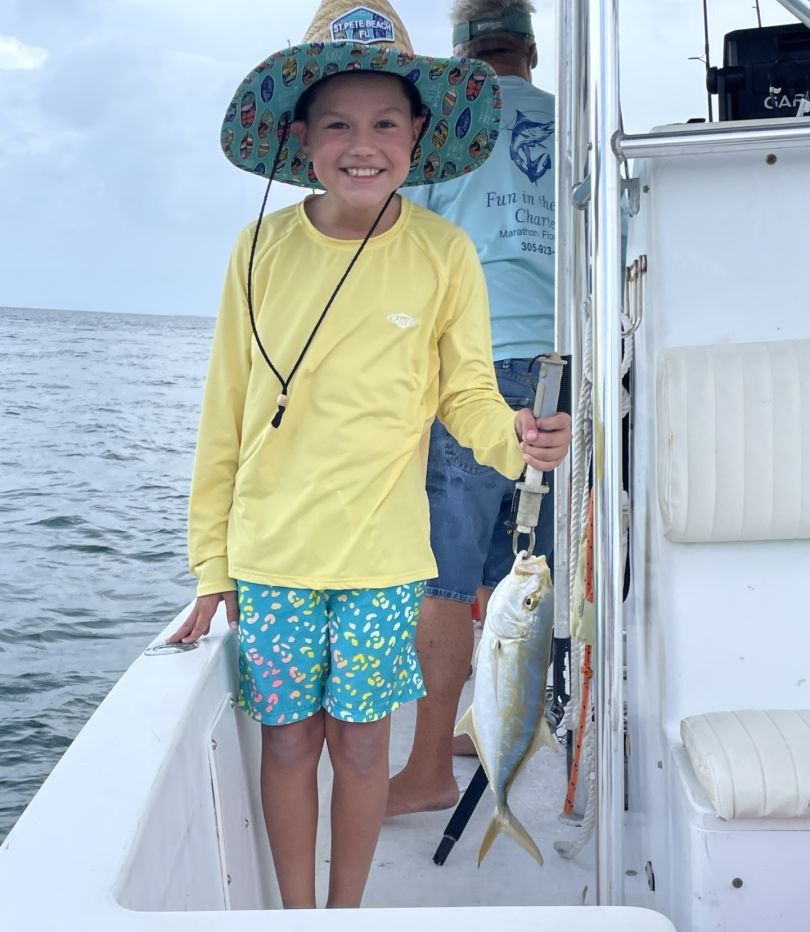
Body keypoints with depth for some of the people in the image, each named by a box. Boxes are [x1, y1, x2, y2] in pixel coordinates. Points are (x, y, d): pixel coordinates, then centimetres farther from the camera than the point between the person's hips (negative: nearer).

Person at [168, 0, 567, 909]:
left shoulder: (443, 255, -6)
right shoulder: (261, 250, -4)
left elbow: (465, 391, 1)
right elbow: (225, 416, 1)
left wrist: (508, 437, -23)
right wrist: (210, 565, 2)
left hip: (381, 556, -1)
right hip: (269, 551, 1)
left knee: (360, 739, 10)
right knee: (286, 737, 10)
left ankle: (347, 911, 32)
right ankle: (297, 912, 31)